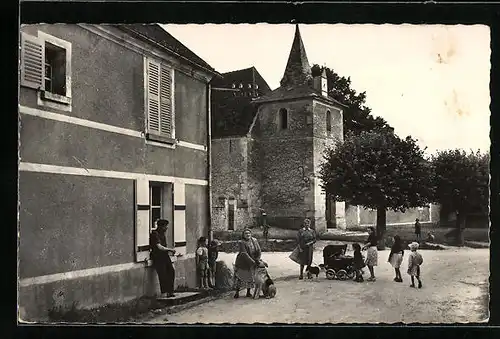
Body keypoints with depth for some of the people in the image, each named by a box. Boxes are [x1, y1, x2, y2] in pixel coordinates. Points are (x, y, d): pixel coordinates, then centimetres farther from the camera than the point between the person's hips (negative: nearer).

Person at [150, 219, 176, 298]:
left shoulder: (163, 233, 16)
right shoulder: (154, 234, -12)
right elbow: (159, 247, -17)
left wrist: (169, 251, 8)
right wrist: (170, 250, -8)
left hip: (164, 255, 8)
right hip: (157, 257, -8)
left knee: (171, 271, -3)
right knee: (163, 274, -12)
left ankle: (170, 291, 2)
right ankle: (163, 293, -4)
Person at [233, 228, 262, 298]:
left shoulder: (254, 241, -6)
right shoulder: (242, 243, -20)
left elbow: (259, 251, -5)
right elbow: (244, 254, -27)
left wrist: (257, 260, -20)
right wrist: (253, 262, -29)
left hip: (252, 263, 4)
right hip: (242, 263, -4)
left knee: (250, 277, 11)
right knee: (239, 277, 0)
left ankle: (248, 292, 24)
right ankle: (237, 292, 13)